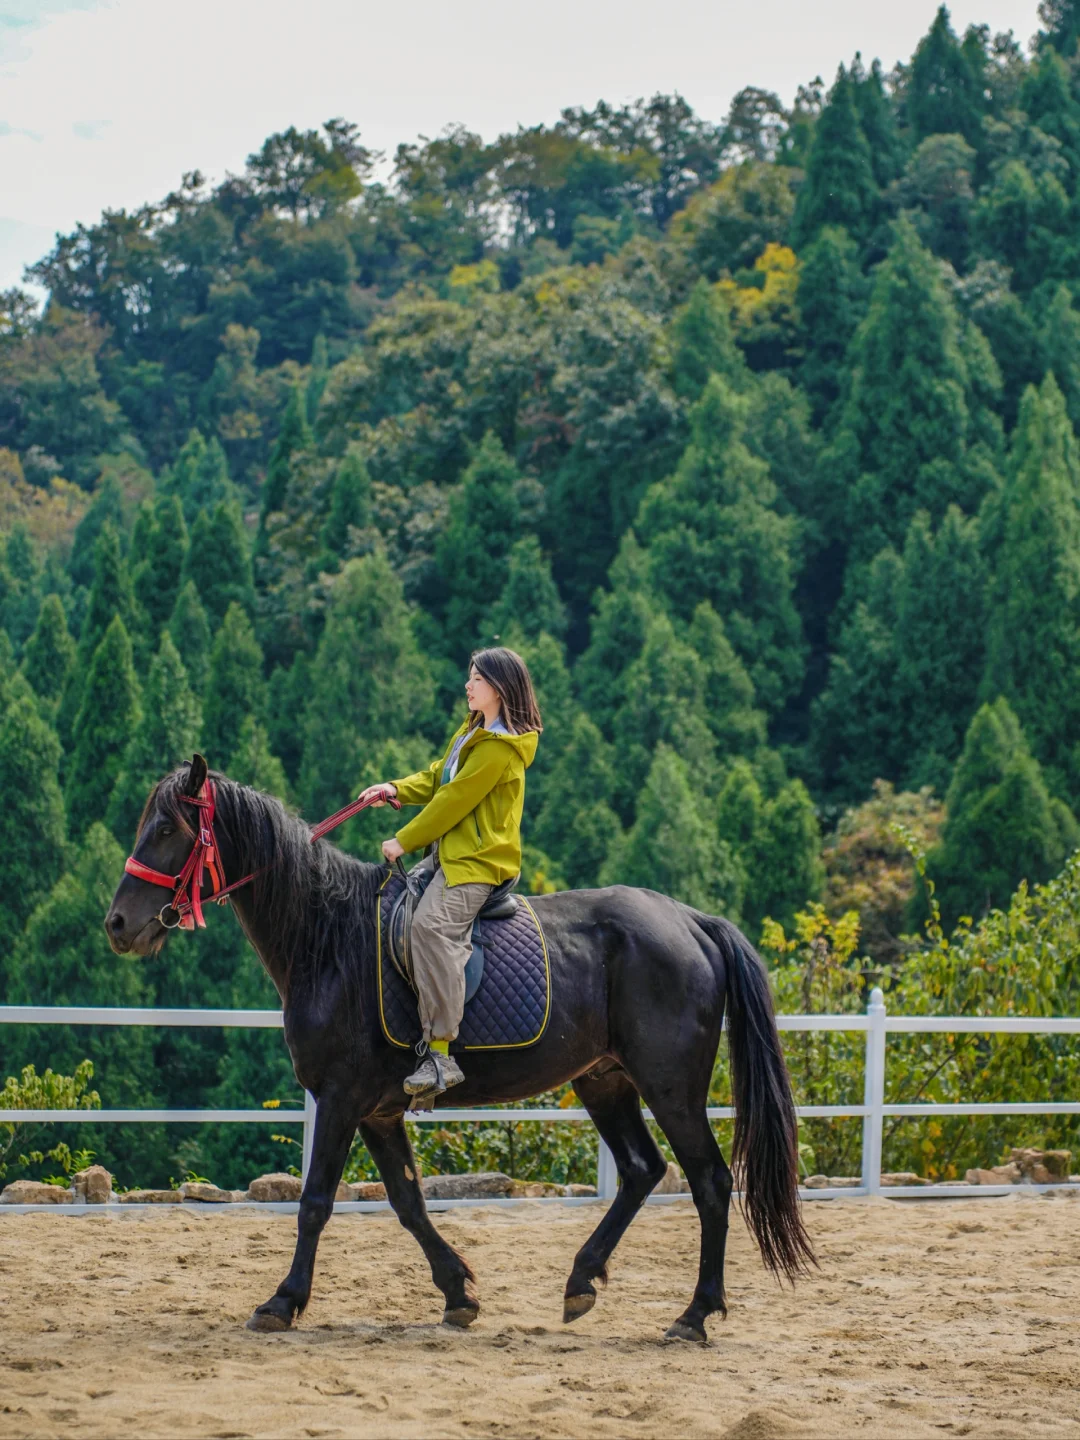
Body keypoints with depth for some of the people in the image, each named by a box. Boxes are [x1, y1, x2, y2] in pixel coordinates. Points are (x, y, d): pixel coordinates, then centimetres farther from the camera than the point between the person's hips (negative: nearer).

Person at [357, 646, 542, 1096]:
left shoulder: (499, 747, -16)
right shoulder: (473, 731, 17)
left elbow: (455, 801, -17)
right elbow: (436, 777, 22)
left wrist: (405, 841, -11)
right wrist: (395, 789, 4)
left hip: (477, 861, -12)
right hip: (450, 854, 12)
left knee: (432, 923, -30)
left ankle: (440, 1054, -34)